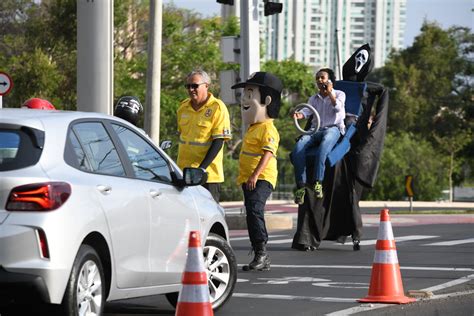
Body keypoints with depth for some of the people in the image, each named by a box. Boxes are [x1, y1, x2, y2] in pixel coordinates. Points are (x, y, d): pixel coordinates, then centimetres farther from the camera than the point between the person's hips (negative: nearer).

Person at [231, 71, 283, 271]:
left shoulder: (268, 129, -12)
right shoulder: (252, 128, 19)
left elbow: (268, 154, -21)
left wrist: (255, 175, -27)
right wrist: (244, 176, 25)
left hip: (262, 178, -11)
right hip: (248, 179, 11)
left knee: (254, 210, -25)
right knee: (252, 214, 12)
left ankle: (261, 252, -26)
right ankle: (260, 257, 18)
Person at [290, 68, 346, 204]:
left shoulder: (339, 94, 16)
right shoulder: (313, 98, 27)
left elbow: (337, 107, -5)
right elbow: (307, 110, 7)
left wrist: (329, 92, 0)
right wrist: (299, 114, -16)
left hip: (333, 128, -4)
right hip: (315, 130, 4)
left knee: (325, 142, -42)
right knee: (299, 146, -30)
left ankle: (318, 182, -50)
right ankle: (301, 185, -34)